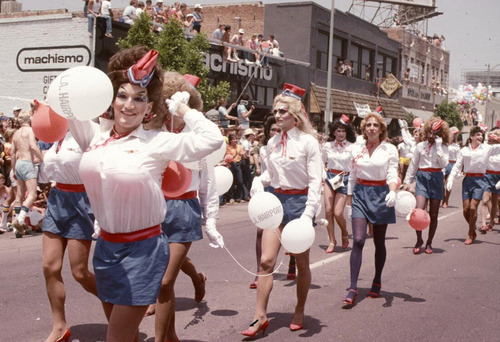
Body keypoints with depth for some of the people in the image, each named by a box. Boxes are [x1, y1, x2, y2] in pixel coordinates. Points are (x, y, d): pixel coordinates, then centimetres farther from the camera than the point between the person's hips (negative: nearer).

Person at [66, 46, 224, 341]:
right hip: (106, 246, 5)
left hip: (142, 248, -5)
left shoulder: (158, 143, -9)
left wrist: (182, 109, -7)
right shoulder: (96, 138, 4)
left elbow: (212, 139, -16)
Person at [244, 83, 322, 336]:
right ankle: (260, 316, 1)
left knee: (302, 262, 10)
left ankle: (299, 311, 26)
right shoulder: (273, 142, 5)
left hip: (299, 201, -4)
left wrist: (309, 213, -20)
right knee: (266, 260, -4)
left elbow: (315, 180, -13)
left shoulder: (308, 142, -10)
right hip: (276, 200, 4)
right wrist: (258, 182, -5)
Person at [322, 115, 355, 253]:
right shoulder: (327, 146, 5)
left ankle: (345, 234, 21)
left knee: (338, 213, -9)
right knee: (328, 210, -4)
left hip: (345, 179, -3)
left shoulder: (352, 147, -4)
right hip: (330, 178, 3)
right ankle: (331, 241, 8)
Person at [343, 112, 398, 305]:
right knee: (358, 240, -12)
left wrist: (393, 191, -29)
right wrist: (349, 201, 14)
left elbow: (392, 175, -8)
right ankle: (353, 288, -12)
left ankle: (377, 282, 28)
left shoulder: (390, 149, -2)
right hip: (360, 193, 1)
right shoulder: (357, 149, 6)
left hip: (380, 194, -1)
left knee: (379, 242, 10)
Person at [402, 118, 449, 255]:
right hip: (422, 178, 0)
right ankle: (419, 240, 6)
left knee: (433, 215, 5)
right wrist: (407, 181, 9)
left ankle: (429, 242, 19)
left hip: (436, 179, 0)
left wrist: (438, 146, -13)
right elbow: (413, 165, 11)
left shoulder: (443, 147, 4)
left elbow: (444, 164, -12)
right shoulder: (421, 146, 6)